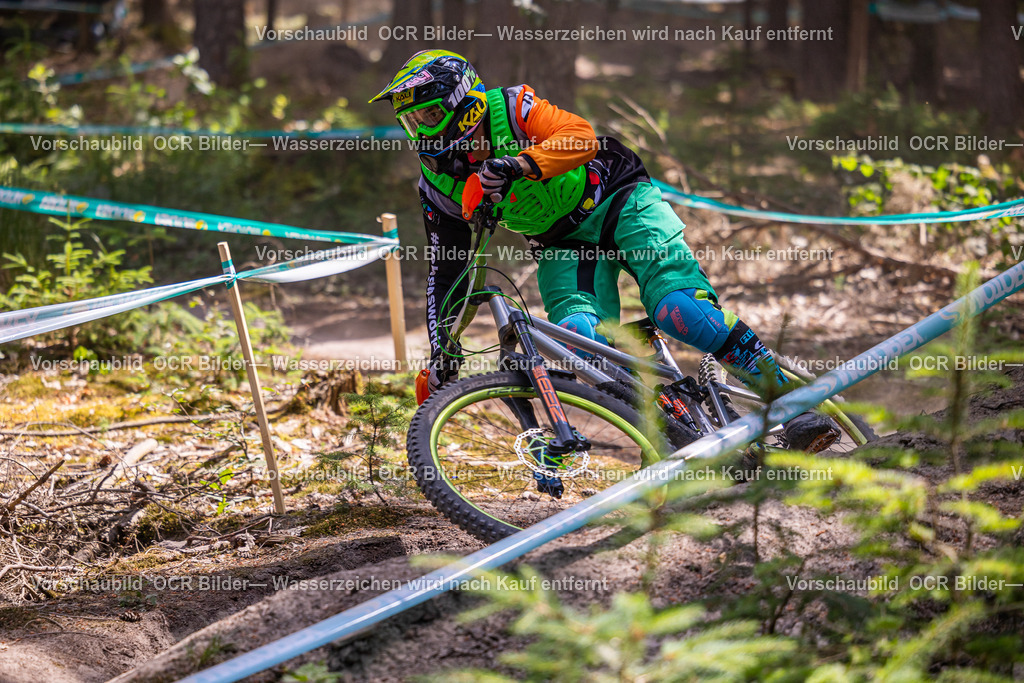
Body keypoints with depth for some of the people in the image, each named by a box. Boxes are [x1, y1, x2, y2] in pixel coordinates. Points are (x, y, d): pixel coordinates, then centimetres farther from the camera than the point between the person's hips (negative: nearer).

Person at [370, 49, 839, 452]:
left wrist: (520, 163, -46)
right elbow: (446, 272, 4)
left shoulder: (510, 108, -16)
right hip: (563, 246, 4)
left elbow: (580, 138, -30)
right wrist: (440, 352, -5)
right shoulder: (438, 185, -2)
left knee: (676, 308, -27)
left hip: (618, 202, -4)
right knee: (580, 339, -26)